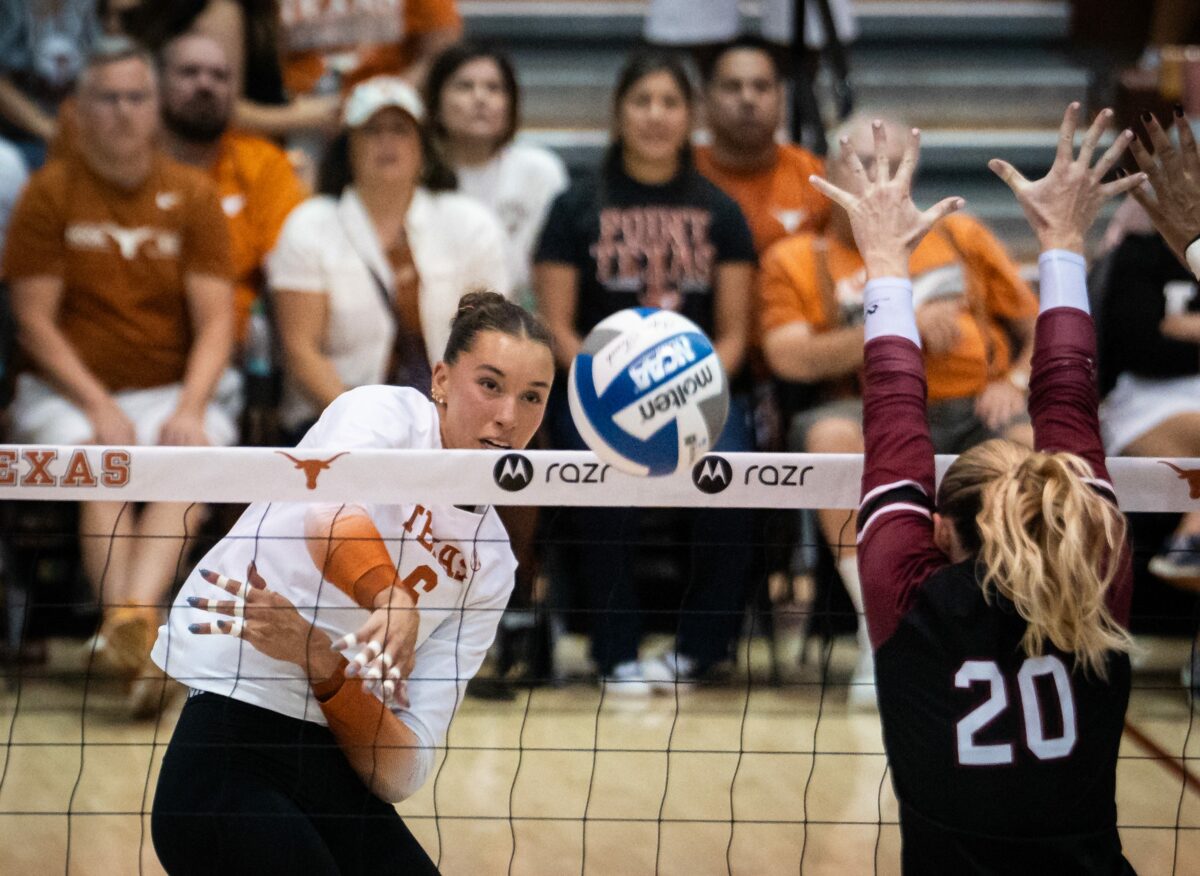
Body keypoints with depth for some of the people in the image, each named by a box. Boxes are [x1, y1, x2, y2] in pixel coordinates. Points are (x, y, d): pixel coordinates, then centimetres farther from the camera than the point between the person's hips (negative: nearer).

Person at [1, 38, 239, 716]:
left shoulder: (193, 195, 7)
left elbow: (214, 322, 1)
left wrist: (190, 408, -17)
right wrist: (98, 406, -15)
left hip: (175, 387, 1)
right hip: (71, 390, -1)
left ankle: (134, 614, -53)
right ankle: (136, 643, -45)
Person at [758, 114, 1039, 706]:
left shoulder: (960, 238, 23)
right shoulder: (795, 259, 16)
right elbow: (790, 357, -2)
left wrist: (1016, 382, -1)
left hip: (972, 413, 1)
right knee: (829, 434, -37)